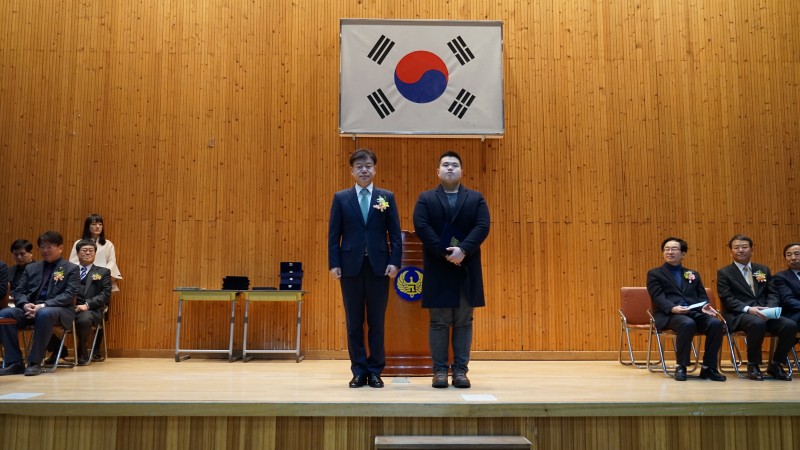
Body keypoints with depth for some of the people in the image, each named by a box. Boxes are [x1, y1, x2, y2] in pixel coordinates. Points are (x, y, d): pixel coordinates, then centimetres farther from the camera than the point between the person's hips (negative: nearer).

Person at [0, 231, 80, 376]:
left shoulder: (71, 269, 5)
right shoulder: (31, 268, 20)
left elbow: (69, 295, -8)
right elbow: (18, 292, 14)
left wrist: (43, 305, -21)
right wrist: (25, 304, -11)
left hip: (59, 310, -5)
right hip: (31, 308, 5)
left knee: (44, 314, -40)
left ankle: (35, 362, -28)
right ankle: (15, 362, -18)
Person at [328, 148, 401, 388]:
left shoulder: (387, 197, 6)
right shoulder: (341, 198, 5)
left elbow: (395, 233, 3)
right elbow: (334, 234, 3)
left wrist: (394, 262, -6)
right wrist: (334, 264, -4)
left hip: (378, 266, 0)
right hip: (351, 266, 0)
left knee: (376, 322, 6)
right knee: (354, 323, 6)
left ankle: (375, 371, 16)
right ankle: (359, 371, 16)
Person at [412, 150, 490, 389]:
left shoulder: (476, 198, 11)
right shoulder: (425, 199, 8)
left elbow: (482, 227, -3)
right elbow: (421, 227, -6)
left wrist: (463, 250, -18)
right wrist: (444, 253, -16)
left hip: (467, 269, 1)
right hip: (437, 270, -1)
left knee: (464, 322, 4)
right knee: (438, 322, 2)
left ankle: (461, 370, 11)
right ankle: (440, 370, 9)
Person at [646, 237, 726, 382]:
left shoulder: (693, 274, 27)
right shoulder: (654, 274, 12)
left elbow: (702, 296, 16)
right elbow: (658, 297, -3)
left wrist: (704, 307, -9)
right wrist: (673, 308, -24)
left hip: (695, 312, 4)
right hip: (669, 314, -4)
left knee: (716, 323, -27)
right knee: (688, 324, -37)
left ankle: (708, 368, -16)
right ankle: (681, 367, -21)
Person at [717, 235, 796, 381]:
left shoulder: (763, 270, 20)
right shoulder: (724, 273, 6)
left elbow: (773, 294, 13)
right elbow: (727, 299, -5)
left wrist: (769, 308, -10)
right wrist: (748, 309, -21)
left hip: (765, 313, 5)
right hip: (738, 315, -5)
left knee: (790, 325, -23)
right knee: (758, 323, -37)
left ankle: (775, 365, -2)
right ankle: (753, 366, -16)